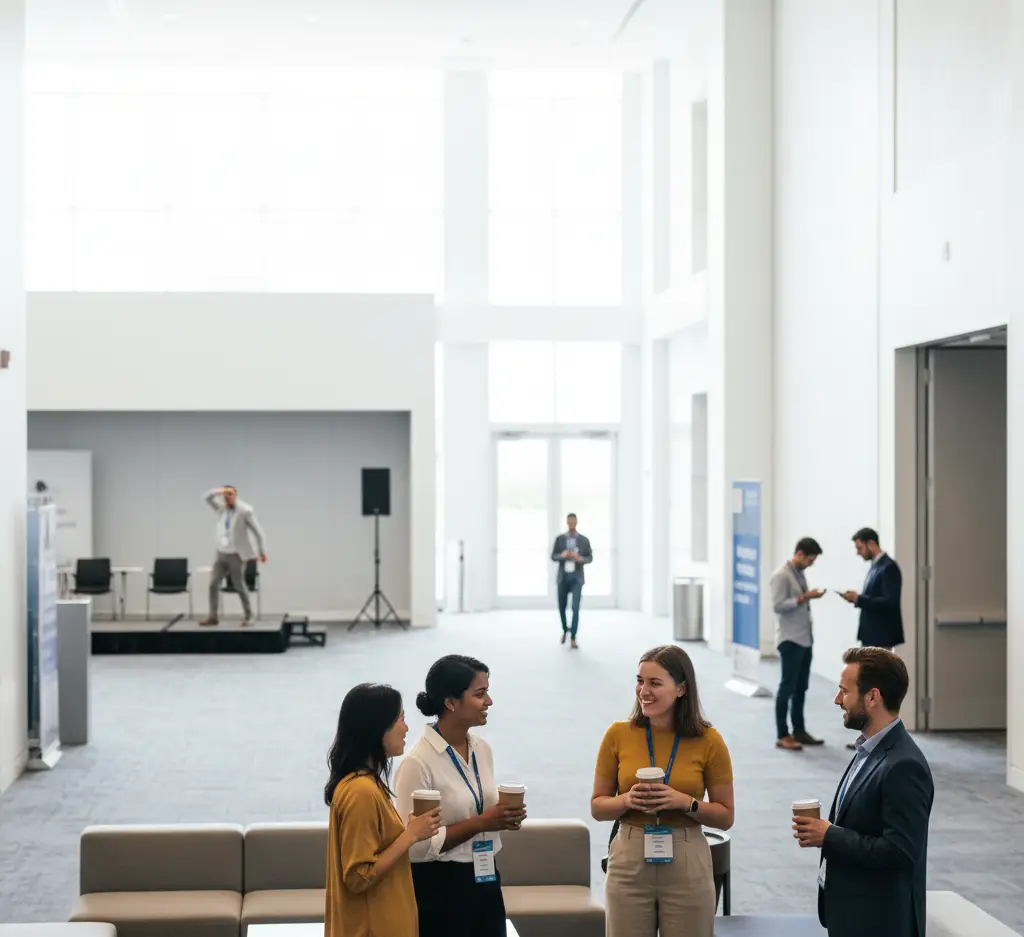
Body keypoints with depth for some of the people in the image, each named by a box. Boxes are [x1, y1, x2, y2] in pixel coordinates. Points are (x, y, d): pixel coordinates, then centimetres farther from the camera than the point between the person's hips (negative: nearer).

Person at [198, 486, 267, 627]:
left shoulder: (245, 511, -11)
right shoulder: (221, 508, 5)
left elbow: (258, 531, -7)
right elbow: (206, 497, 2)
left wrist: (262, 552, -5)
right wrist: (219, 491, -17)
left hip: (236, 555, -5)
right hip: (221, 553, 5)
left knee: (239, 586, 0)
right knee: (213, 584, -2)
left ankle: (248, 616, 13)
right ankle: (213, 616, 4)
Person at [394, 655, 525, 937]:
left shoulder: (482, 749, 5)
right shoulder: (418, 762, -18)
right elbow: (415, 844, -21)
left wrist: (503, 817, -3)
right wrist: (480, 823, -23)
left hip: (484, 881, 7)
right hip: (439, 890, -7)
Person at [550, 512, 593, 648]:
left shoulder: (584, 540, 2)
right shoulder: (559, 538, 4)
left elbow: (590, 558, 6)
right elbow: (553, 557, 4)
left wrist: (581, 559, -16)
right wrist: (562, 555, -18)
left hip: (577, 578, -2)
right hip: (563, 577, 2)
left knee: (575, 608, -11)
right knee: (562, 607, 9)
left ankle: (573, 638, -8)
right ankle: (565, 630, 37)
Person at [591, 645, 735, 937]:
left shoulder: (708, 740, -4)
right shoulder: (618, 735, -1)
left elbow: (726, 816, 2)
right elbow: (597, 806, 6)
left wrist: (685, 802, -15)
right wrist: (627, 800, -14)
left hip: (687, 866, -1)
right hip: (629, 862, 1)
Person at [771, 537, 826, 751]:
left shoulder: (800, 573, 14)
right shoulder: (781, 575, -12)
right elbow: (778, 605, -19)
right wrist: (803, 598, -21)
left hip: (805, 638, 9)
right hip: (790, 640, -9)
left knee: (801, 687, 12)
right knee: (788, 687, -5)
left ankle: (798, 731, 19)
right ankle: (782, 735, -1)